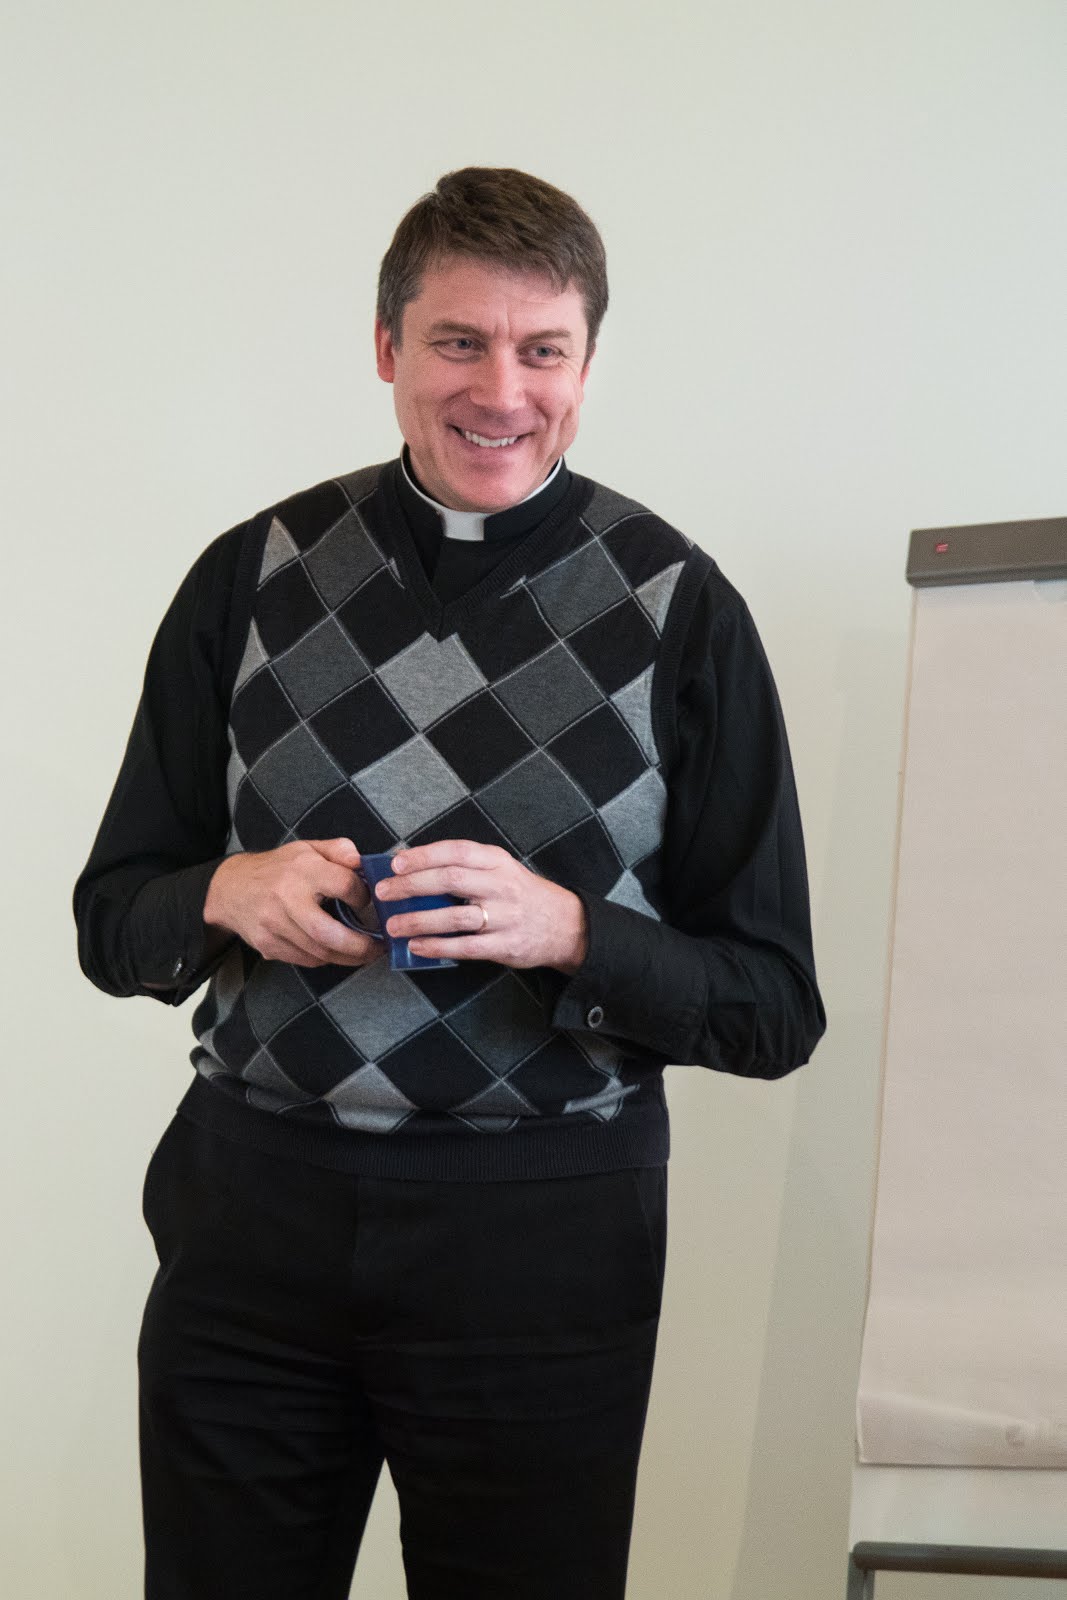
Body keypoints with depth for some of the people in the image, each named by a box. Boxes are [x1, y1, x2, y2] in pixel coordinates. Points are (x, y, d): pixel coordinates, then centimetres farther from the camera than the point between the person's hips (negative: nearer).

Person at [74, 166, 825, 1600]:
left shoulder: (676, 608, -3)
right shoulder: (256, 577, 4)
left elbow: (776, 1007, -3)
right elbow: (110, 919, 10)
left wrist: (566, 930, -20)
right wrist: (229, 897, -12)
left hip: (540, 1228, -2)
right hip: (251, 1204, 2)